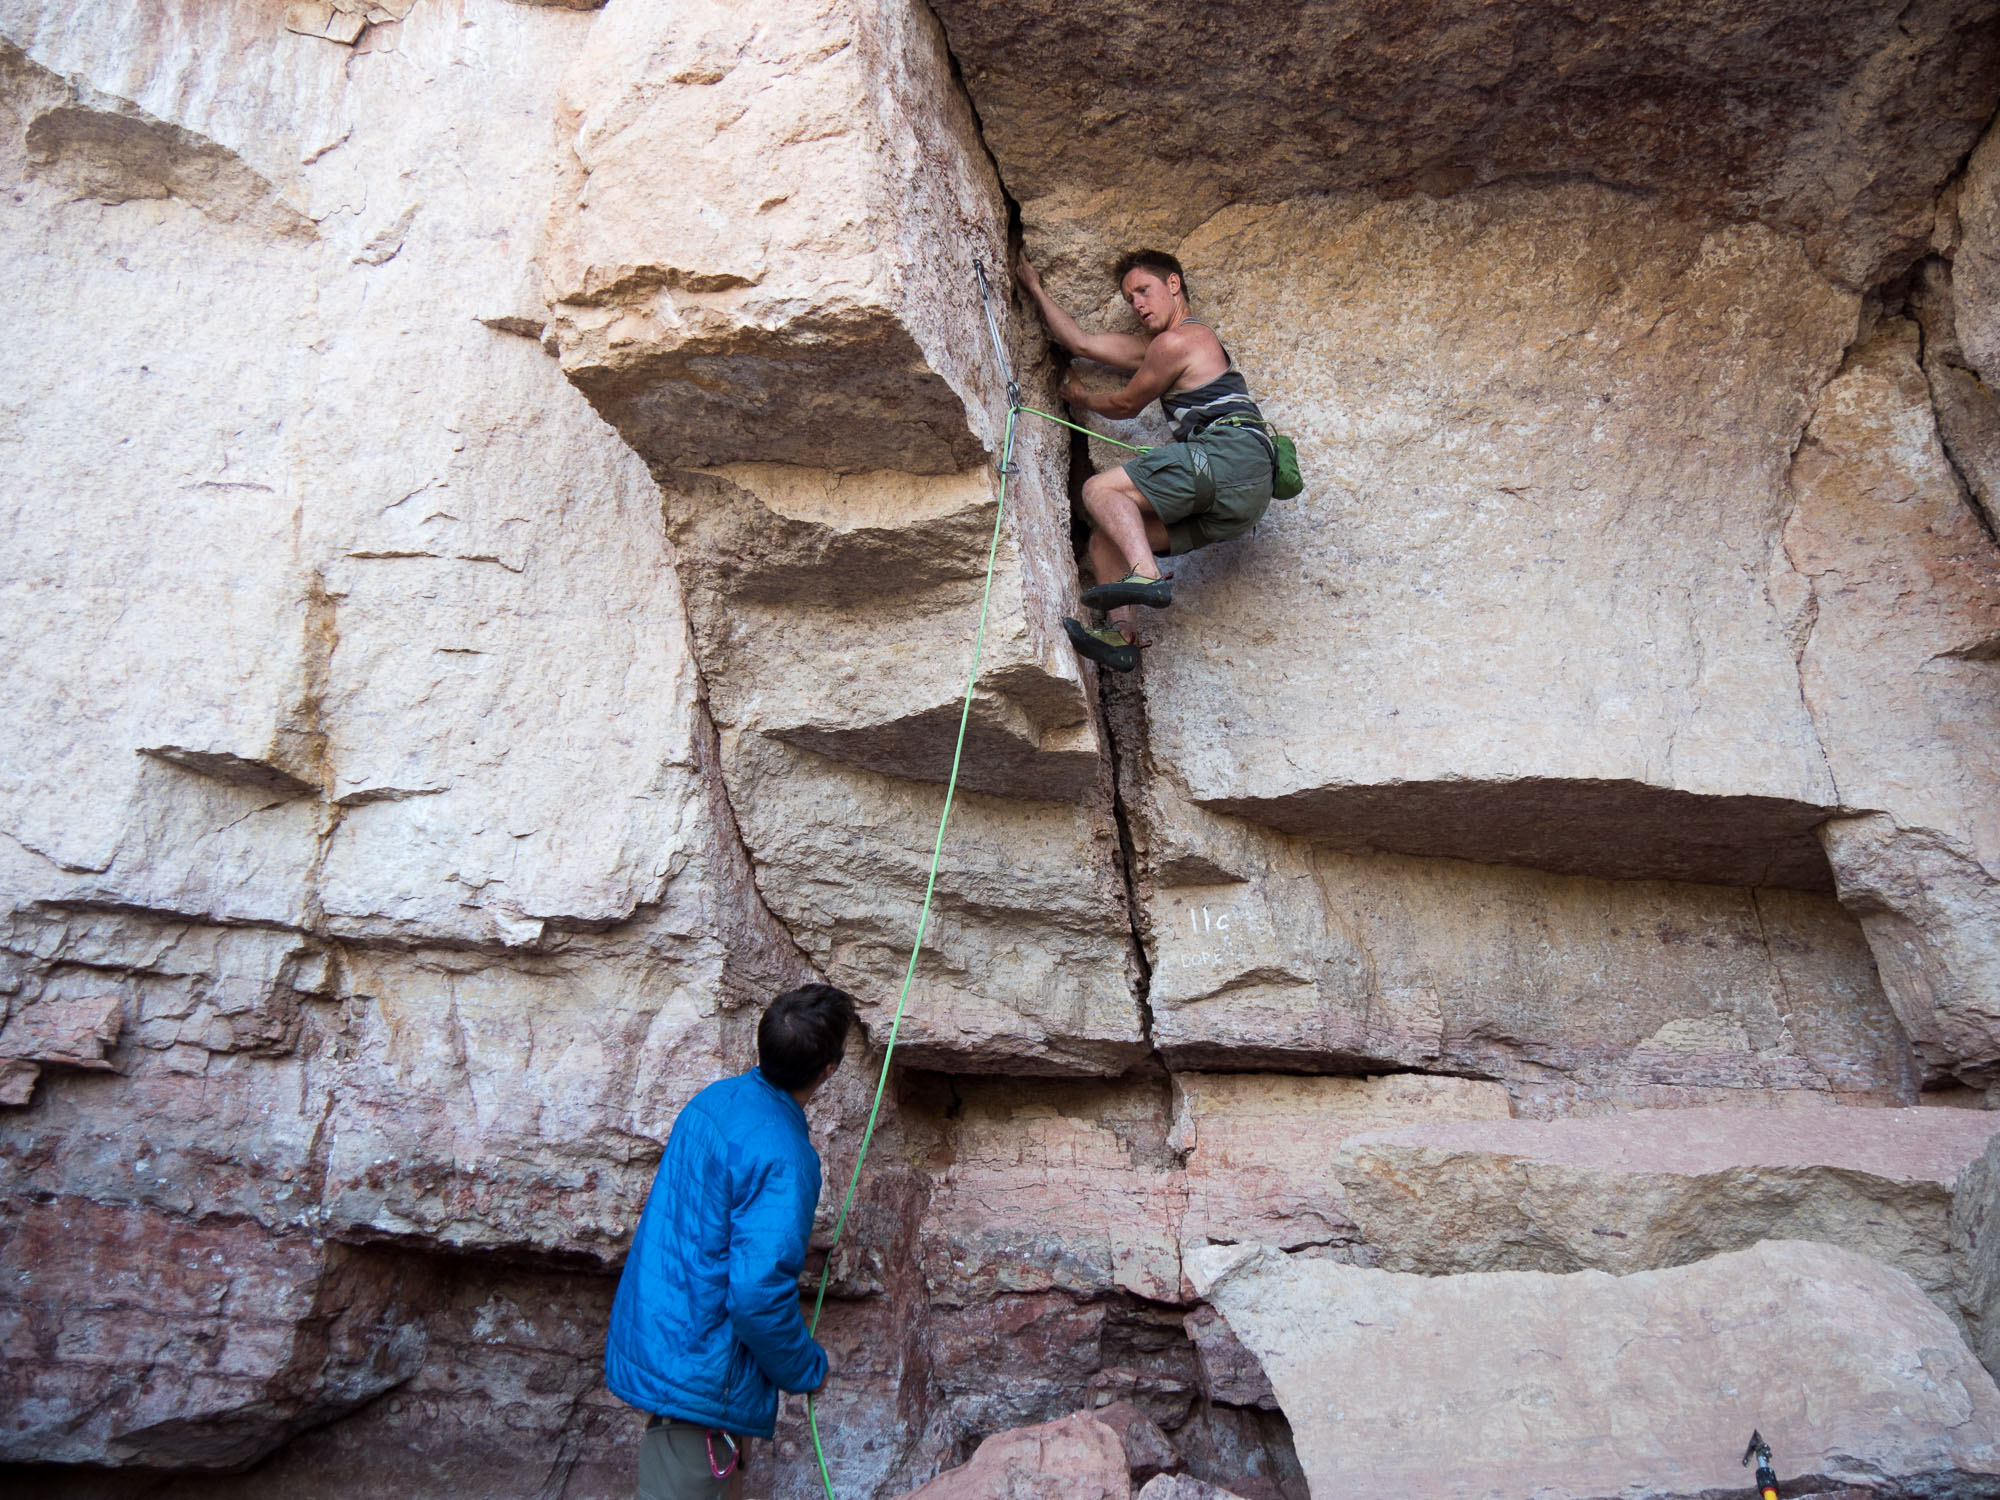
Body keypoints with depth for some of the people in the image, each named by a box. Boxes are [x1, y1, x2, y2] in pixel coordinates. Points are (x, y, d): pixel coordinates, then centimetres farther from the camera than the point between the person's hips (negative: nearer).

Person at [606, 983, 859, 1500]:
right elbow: (759, 1294, -29)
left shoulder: (715, 1099, 0)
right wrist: (807, 1370, -10)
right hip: (698, 1373, -9)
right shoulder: (783, 1158, -26)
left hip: (645, 1337, 9)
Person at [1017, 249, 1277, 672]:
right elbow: (1081, 342, 33)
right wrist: (1036, 290, 39)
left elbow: (1126, 405, 10)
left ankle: (1147, 575, -39)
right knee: (1106, 537, 4)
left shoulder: (1179, 341, 0)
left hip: (1230, 452, -10)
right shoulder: (1156, 345, 31)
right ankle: (1123, 633, -16)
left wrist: (1083, 400, 30)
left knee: (1099, 489, -16)